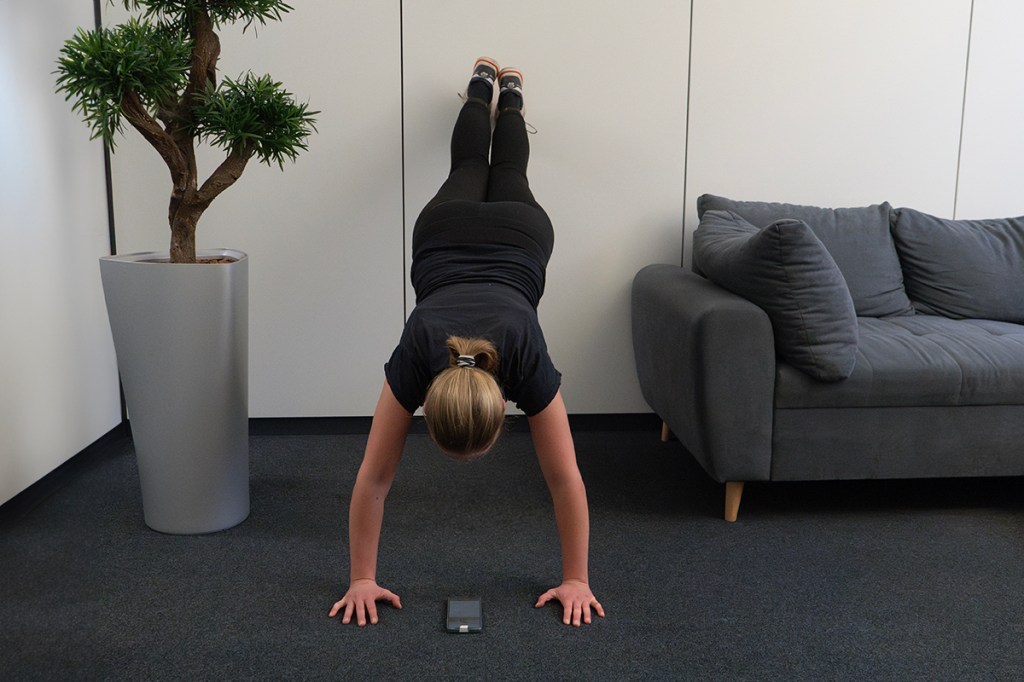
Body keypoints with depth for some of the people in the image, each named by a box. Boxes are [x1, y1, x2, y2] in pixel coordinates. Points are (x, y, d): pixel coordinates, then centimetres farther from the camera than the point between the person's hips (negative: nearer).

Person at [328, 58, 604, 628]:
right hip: (443, 236, 1)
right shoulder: (413, 364, -39)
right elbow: (373, 480, -31)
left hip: (520, 236, 0)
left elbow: (566, 481, -32)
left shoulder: (529, 367, -41)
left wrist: (577, 581, -27)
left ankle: (509, 96, 60)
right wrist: (361, 579, -27)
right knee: (468, 170, 34)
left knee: (510, 177, 34)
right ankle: (482, 89, 60)